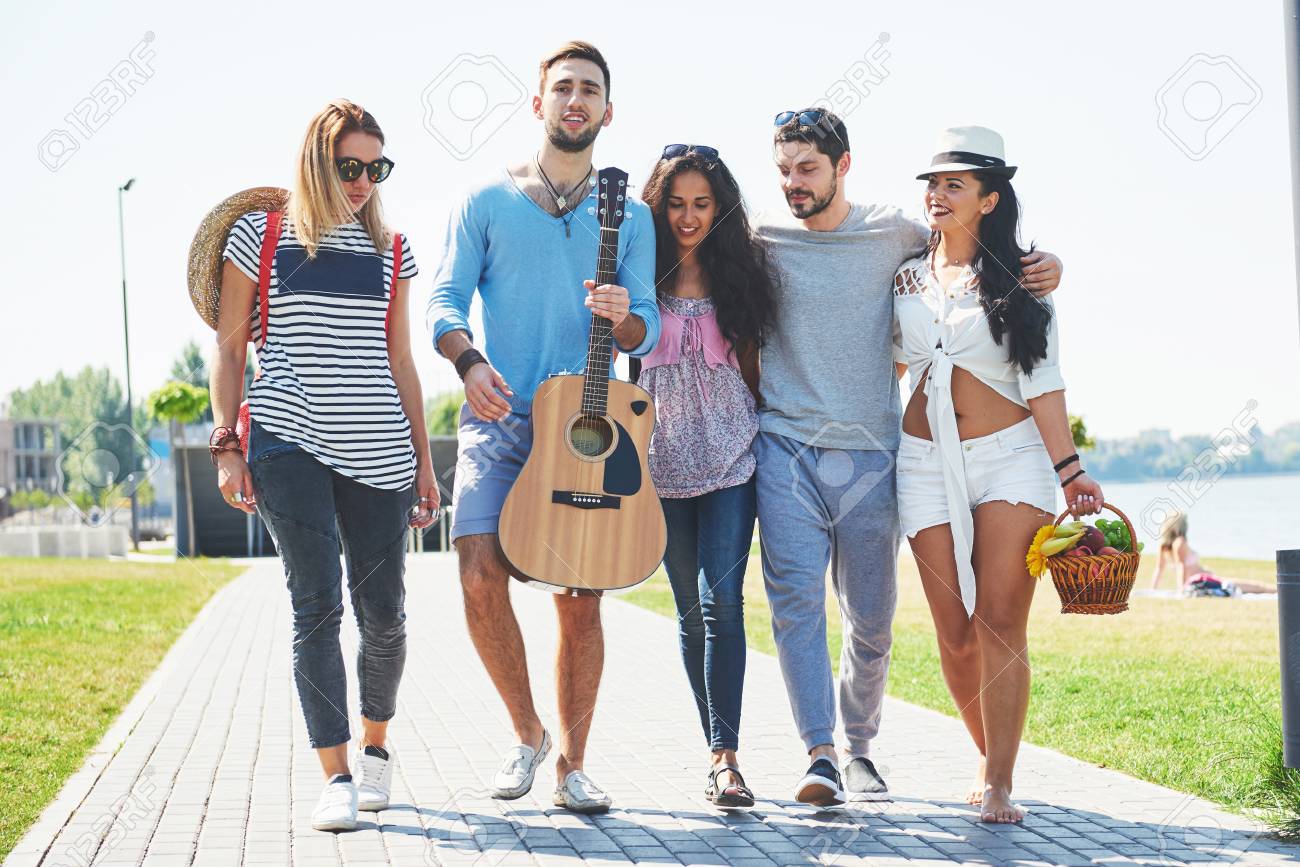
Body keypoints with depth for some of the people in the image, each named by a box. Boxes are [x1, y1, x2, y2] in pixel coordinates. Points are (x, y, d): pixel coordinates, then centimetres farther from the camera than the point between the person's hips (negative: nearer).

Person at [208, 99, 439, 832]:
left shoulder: (390, 250, 13)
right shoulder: (262, 235, 5)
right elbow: (230, 347, 6)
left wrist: (423, 459, 12)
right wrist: (227, 445, -2)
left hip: (377, 453, 3)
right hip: (289, 443, -3)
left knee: (384, 612, 2)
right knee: (317, 606, -9)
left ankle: (375, 744, 27)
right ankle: (336, 778, -5)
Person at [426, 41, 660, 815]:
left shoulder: (629, 216, 11)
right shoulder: (488, 201, 8)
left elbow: (649, 328, 8)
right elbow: (445, 300, 4)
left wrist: (624, 315, -16)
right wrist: (470, 362, -16)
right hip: (500, 417, -1)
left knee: (581, 598, 0)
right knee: (481, 577, -15)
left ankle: (573, 764, 14)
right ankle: (527, 732, 7)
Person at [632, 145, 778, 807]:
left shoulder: (739, 270, 6)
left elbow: (752, 363, 12)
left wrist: (765, 432, 8)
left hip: (731, 455, -1)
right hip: (663, 457, 1)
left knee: (721, 598, -13)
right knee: (692, 606, 6)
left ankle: (725, 756, -15)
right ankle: (720, 752, 15)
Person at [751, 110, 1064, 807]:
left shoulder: (894, 234, 5)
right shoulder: (762, 239, 6)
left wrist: (1037, 269, 4)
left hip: (869, 450, 1)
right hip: (785, 446, 0)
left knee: (870, 615, 5)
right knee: (795, 599, -13)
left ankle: (858, 747, 23)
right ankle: (819, 754, -10)